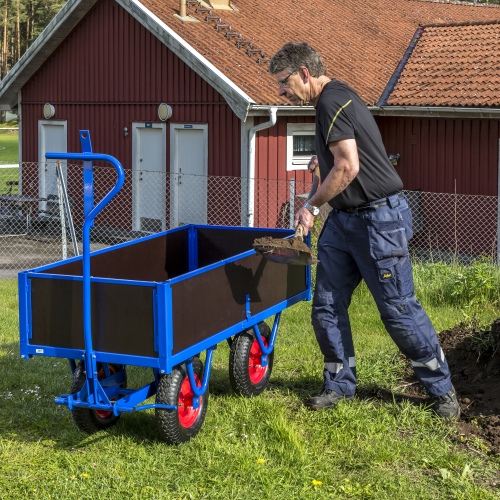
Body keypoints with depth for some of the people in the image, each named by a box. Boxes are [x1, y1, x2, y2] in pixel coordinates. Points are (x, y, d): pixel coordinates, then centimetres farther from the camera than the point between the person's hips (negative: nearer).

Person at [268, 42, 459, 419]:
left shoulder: (332, 102, -16)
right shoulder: (336, 97, 15)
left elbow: (348, 166, -23)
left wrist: (312, 207, -15)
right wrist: (325, 158, 28)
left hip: (379, 218, -10)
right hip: (344, 219, 10)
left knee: (399, 309, -4)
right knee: (327, 306, 7)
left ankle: (442, 389, 9)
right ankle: (340, 385, 18)